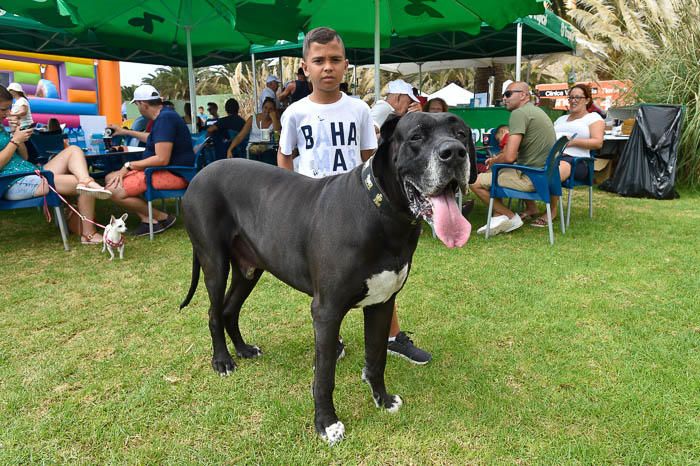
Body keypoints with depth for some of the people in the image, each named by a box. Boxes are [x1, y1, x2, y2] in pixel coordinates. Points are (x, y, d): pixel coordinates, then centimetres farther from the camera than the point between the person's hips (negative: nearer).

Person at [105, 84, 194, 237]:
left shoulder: (165, 119, -19)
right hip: (162, 170, 11)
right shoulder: (163, 116, 14)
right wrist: (126, 132, 40)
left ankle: (162, 218, -5)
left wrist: (129, 165, -17)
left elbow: (162, 159, -27)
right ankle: (147, 219, -6)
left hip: (175, 173, -11)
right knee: (111, 178, 9)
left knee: (115, 191, -20)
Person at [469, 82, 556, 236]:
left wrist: (494, 161, -1)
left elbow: (509, 157, -22)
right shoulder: (537, 111, 17)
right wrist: (497, 158, 16)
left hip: (531, 177, -10)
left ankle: (511, 217, -2)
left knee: (475, 182, -10)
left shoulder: (519, 113, -14)